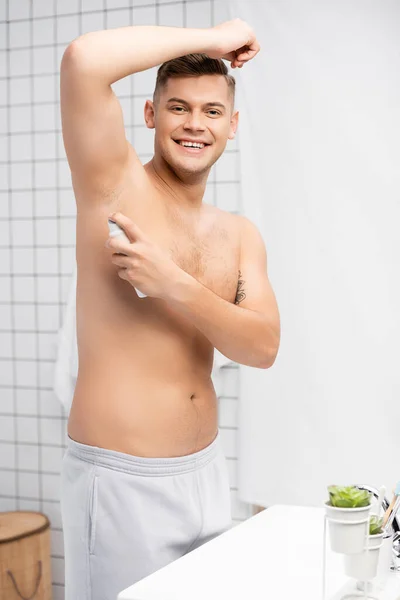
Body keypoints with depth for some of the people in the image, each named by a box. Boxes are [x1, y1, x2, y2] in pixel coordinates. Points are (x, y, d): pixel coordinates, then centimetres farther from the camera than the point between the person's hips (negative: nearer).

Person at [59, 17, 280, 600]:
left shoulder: (240, 235, 9)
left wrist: (175, 285, -17)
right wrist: (213, 38, -12)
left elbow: (264, 347, -3)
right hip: (119, 481, -6)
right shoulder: (116, 181, -6)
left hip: (207, 471, 6)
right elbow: (84, 60, -23)